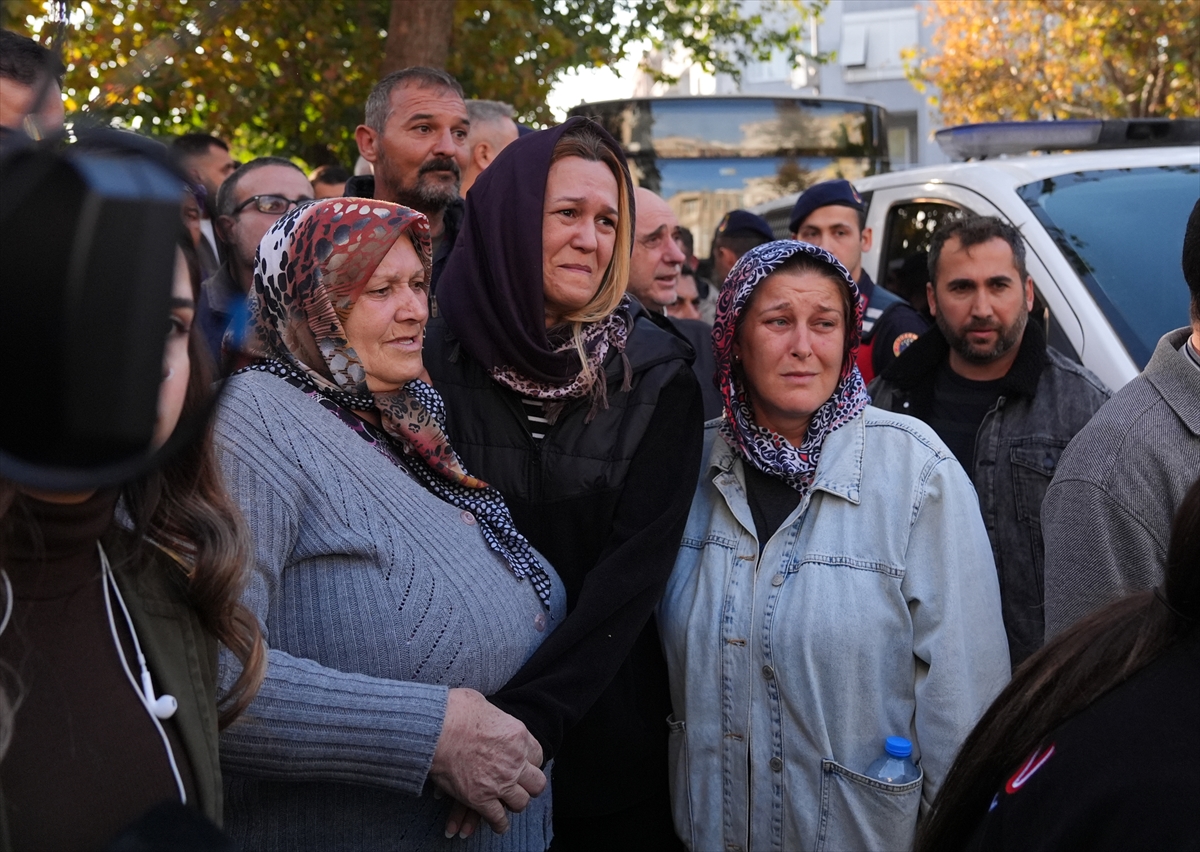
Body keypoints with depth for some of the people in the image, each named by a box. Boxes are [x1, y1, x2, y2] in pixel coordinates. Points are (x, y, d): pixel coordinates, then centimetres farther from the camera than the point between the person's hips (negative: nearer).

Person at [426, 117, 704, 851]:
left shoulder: (656, 376, -6)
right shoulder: (439, 360, -6)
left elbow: (636, 568, -13)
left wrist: (532, 716, -24)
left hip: (605, 731, 0)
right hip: (465, 713, 0)